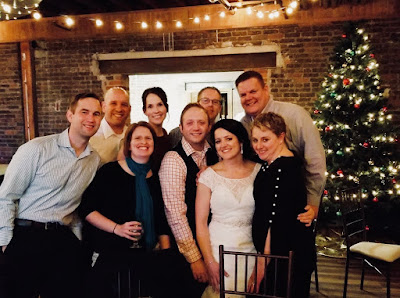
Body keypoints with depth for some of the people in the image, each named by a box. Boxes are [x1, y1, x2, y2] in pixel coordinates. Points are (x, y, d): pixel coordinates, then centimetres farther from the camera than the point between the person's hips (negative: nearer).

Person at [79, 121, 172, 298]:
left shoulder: (156, 179, 11)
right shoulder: (111, 171, 0)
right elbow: (86, 209, -3)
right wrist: (117, 228, -14)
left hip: (145, 252, 4)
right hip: (109, 248, -3)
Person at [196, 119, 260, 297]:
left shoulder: (259, 171, -1)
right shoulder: (209, 175, -5)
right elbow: (200, 223, -4)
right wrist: (209, 262, -10)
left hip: (251, 248, 2)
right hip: (218, 249, -1)